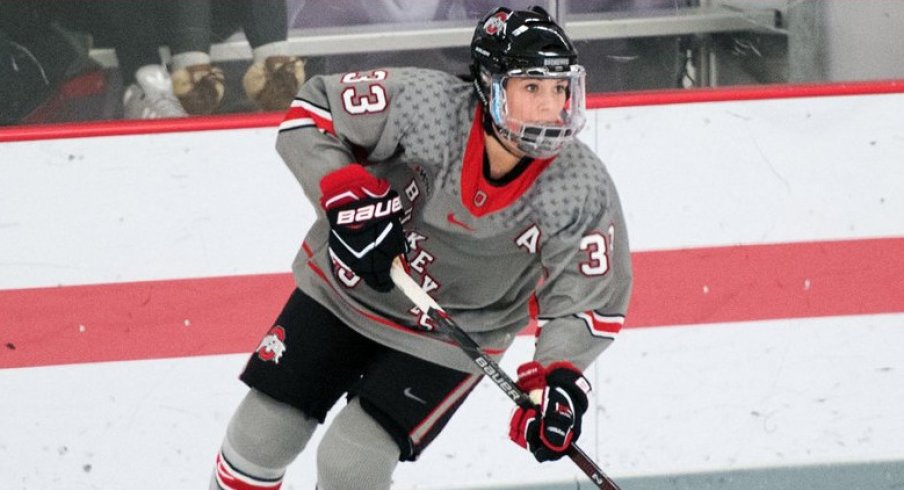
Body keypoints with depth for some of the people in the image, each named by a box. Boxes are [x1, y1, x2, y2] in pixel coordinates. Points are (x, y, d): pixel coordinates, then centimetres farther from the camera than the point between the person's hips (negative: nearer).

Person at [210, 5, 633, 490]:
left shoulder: (582, 192, -25)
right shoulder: (424, 105, -28)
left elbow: (590, 303, -16)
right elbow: (310, 111, -16)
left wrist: (559, 378, -32)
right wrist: (348, 198, -27)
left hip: (451, 337, -1)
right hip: (344, 287, 1)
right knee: (260, 436, 5)